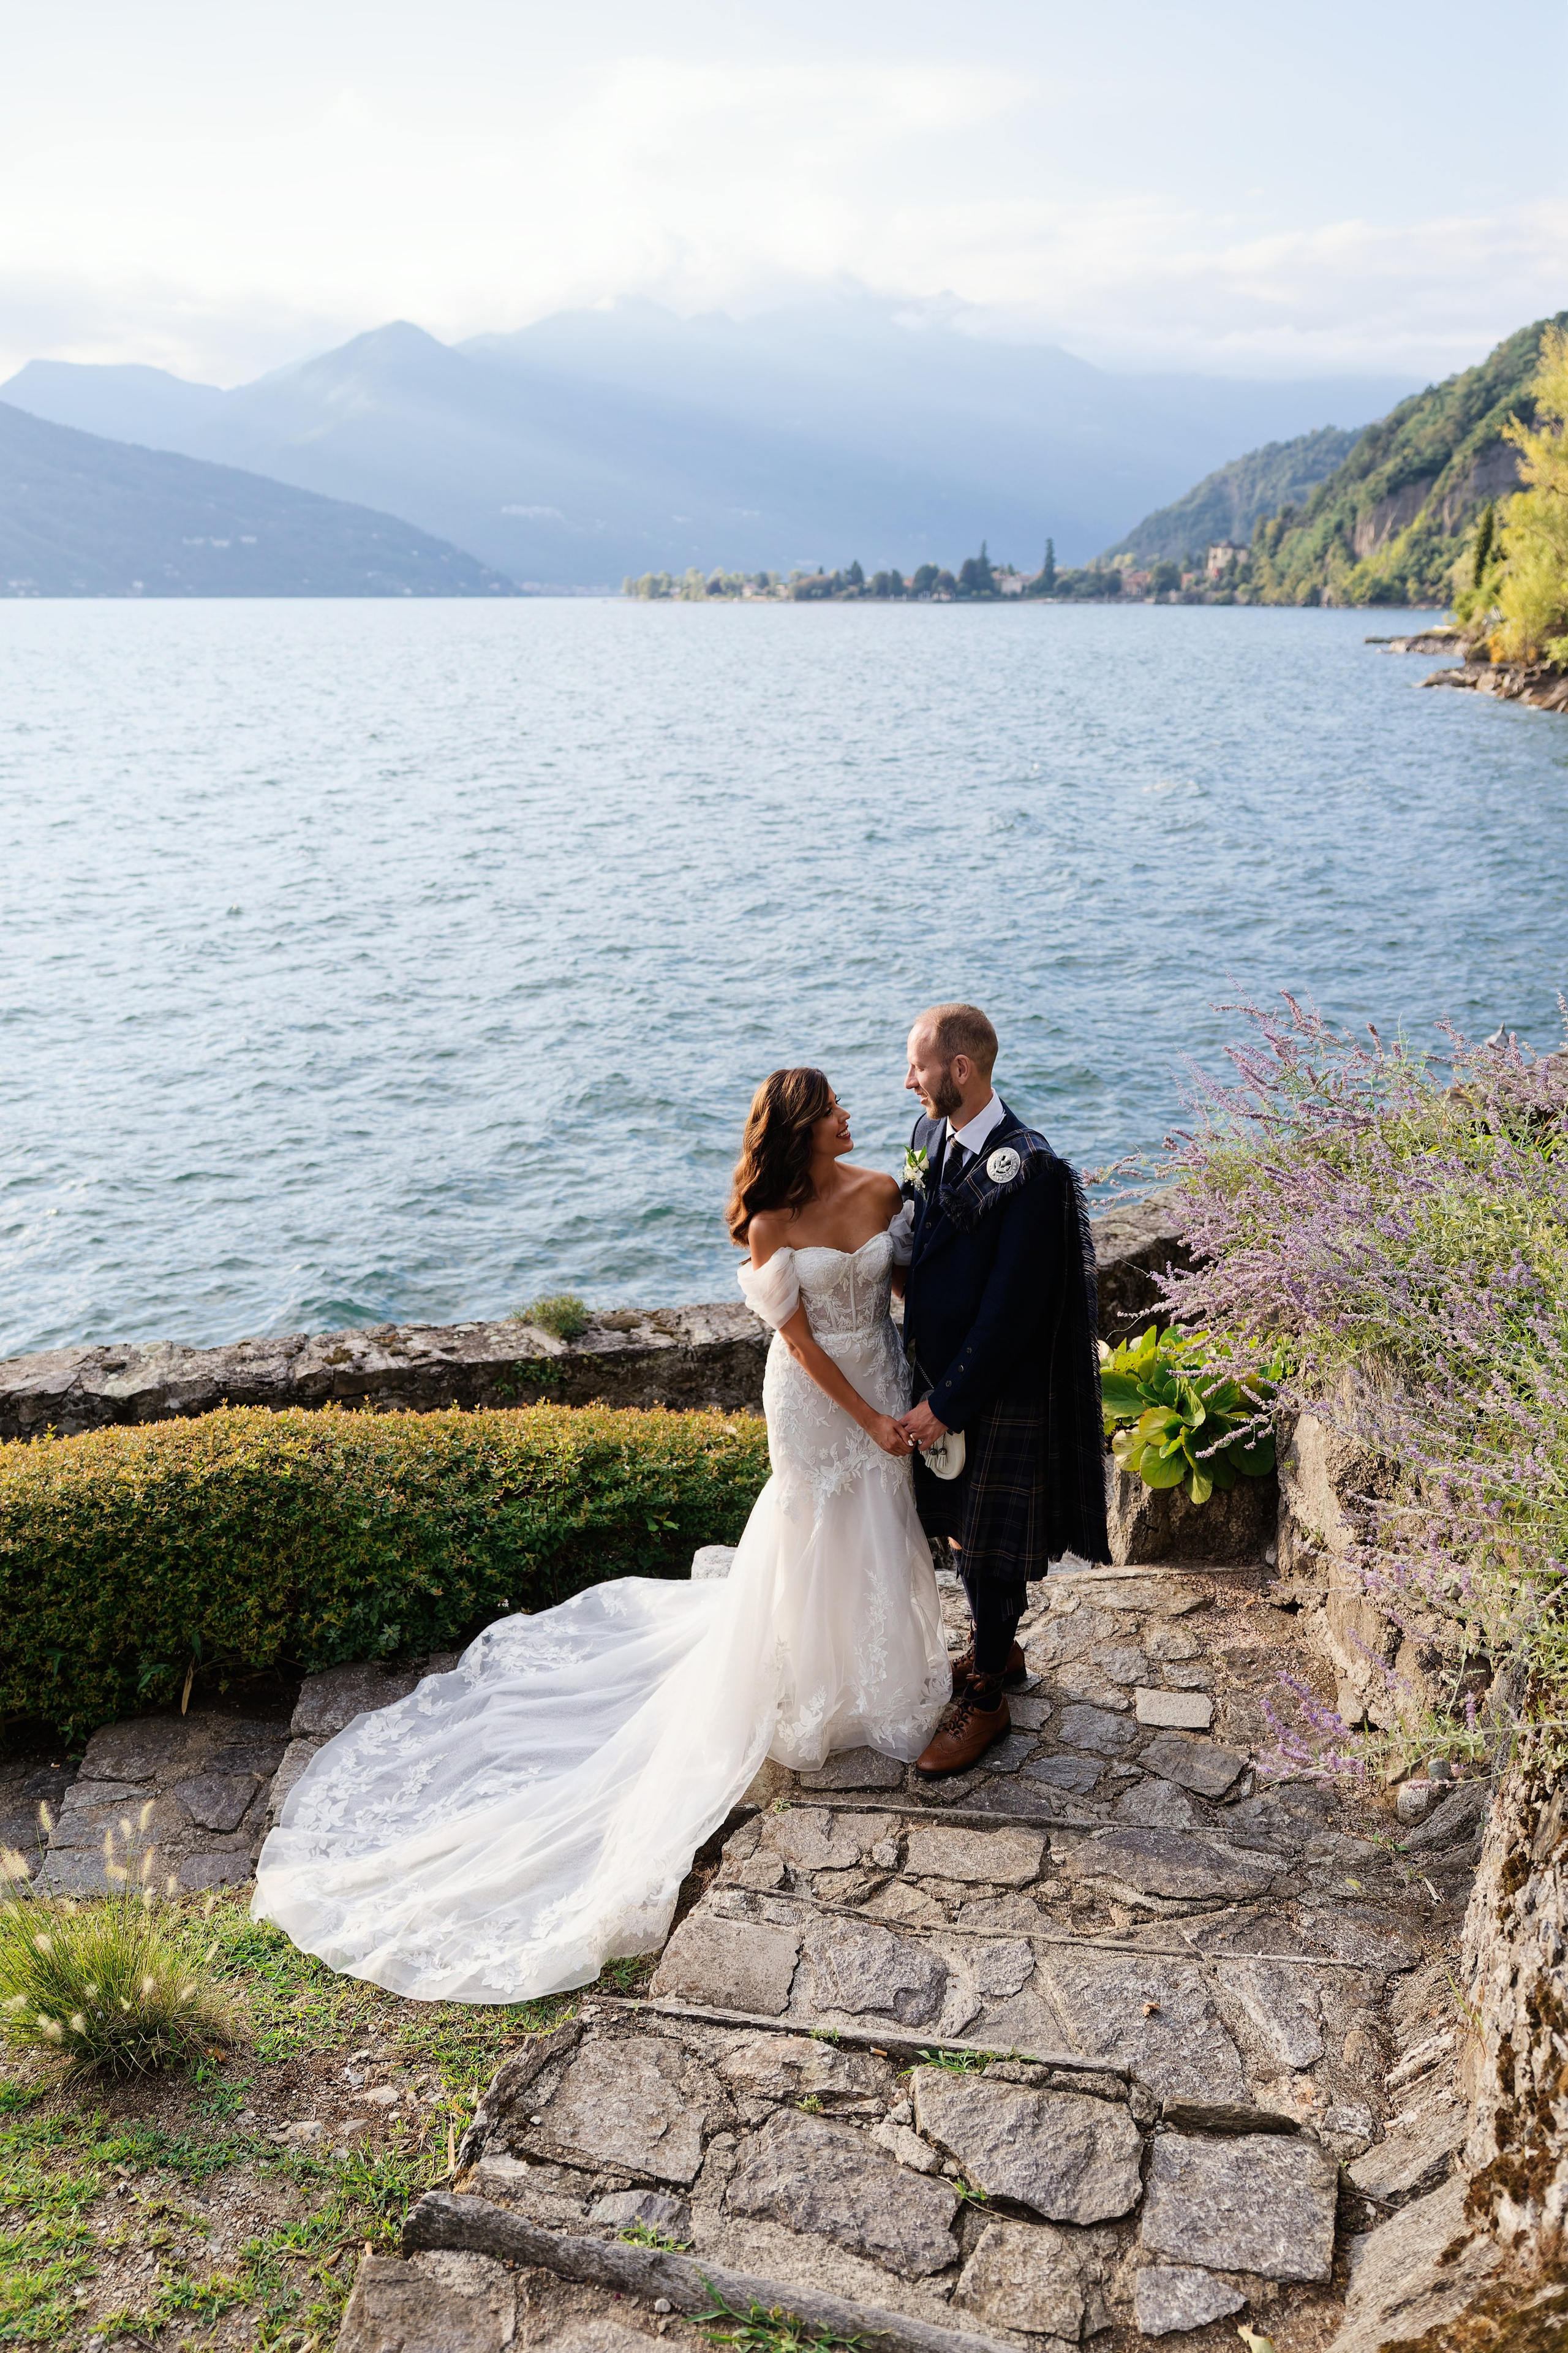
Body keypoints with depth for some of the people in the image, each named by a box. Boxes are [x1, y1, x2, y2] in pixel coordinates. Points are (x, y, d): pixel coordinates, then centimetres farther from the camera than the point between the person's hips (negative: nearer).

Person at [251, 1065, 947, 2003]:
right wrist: (868, 1418, -16)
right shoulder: (773, 1224, -20)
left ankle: (882, 1671, 47)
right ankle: (814, 1695, 34)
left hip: (885, 1380, 5)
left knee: (878, 1531, 21)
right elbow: (799, 1339, -17)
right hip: (816, 1401, -5)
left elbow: (909, 1282, 3)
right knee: (815, 1544, 11)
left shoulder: (881, 1189, -7)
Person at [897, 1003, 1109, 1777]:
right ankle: (997, 1648, 46)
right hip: (940, 1375, 8)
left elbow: (1011, 1309, -23)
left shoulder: (1028, 1170, -24)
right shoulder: (930, 1136, 1)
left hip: (997, 1394, -8)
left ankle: (984, 1700, 27)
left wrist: (945, 1405, -19)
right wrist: (921, 1372, 8)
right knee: (961, 1532, 23)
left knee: (989, 1549, 8)